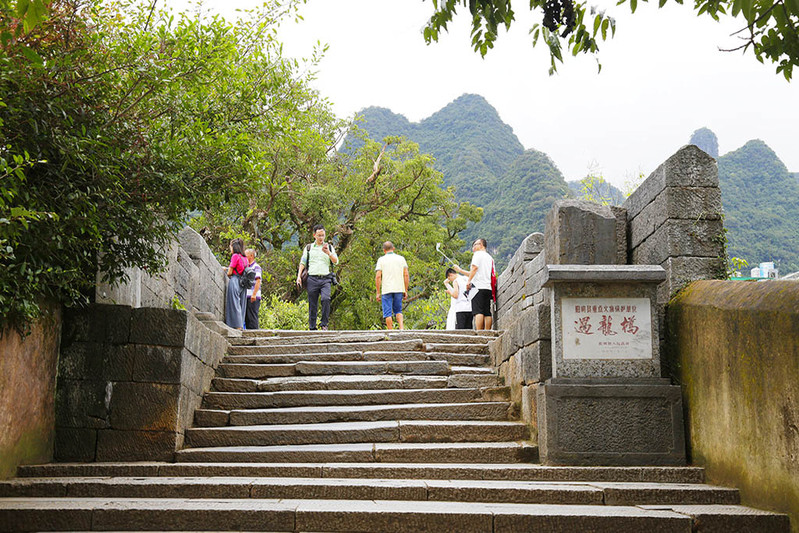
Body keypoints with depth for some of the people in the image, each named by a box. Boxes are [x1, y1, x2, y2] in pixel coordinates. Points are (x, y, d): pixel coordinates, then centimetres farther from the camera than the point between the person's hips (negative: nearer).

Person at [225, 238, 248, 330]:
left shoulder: (235, 256, -7)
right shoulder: (245, 258, 14)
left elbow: (230, 272, -7)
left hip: (235, 281, -7)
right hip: (243, 283, 7)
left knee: (234, 303, -5)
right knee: (241, 304, 8)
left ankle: (237, 325, -9)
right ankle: (241, 325, 7)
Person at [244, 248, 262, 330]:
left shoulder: (256, 267, -4)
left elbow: (258, 281, -13)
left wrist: (254, 294, -20)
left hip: (253, 297, -8)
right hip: (246, 296, 8)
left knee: (252, 316, -9)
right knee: (246, 316, 7)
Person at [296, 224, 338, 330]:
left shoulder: (329, 247, 16)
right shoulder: (308, 248, 15)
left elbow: (336, 261, 5)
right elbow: (302, 263, 14)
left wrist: (328, 253, -12)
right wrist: (299, 276, 2)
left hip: (325, 279, -1)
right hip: (312, 279, 1)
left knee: (326, 299, -24)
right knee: (312, 305, 0)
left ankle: (324, 323, -15)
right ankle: (312, 327, 6)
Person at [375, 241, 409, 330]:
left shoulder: (381, 260, 1)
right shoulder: (401, 258, 7)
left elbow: (378, 277, -7)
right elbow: (406, 275, 1)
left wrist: (378, 293, -2)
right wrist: (406, 291, 6)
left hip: (386, 290, -3)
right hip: (399, 289, 3)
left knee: (388, 313, 4)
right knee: (398, 311, 17)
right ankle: (402, 329, -4)